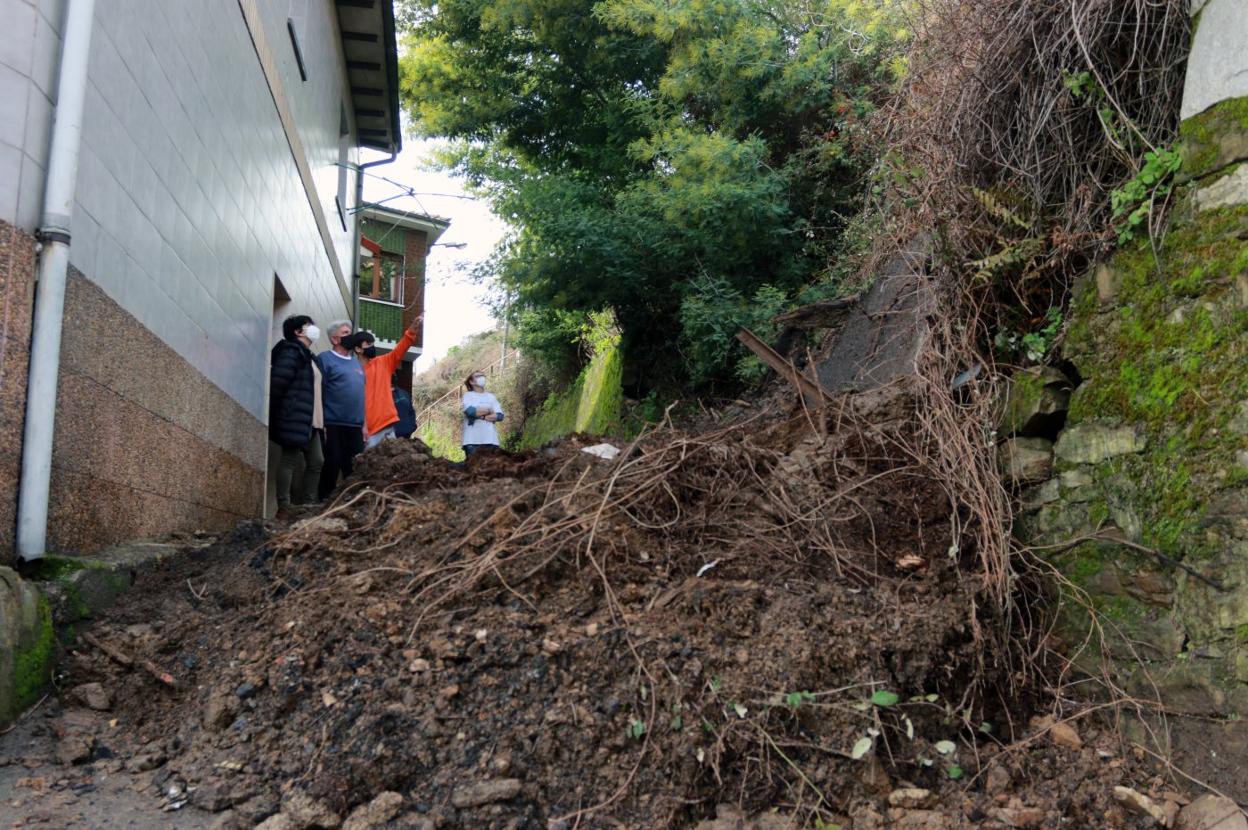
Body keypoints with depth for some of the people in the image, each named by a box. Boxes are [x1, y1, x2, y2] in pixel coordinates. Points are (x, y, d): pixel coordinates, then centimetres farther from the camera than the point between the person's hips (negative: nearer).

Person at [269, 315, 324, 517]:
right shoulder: (291, 352, -8)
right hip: (295, 419, -10)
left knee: (316, 461, 9)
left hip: (309, 421, 10)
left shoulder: (306, 355, 22)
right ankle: (283, 507, -4)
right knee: (290, 460, -7)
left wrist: (318, 420, 19)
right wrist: (274, 414, -14)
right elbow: (277, 384, -16)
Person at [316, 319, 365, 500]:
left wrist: (364, 423, 18)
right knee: (331, 467, -2)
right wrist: (321, 424, -15)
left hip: (355, 426, 7)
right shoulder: (325, 359, -3)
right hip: (333, 425, -6)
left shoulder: (356, 362, 19)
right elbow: (318, 392, -10)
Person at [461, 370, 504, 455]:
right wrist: (489, 411, 0)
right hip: (473, 440, -3)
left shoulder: (491, 397, 17)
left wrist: (480, 416, -7)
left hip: (490, 439, 3)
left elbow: (499, 416, 3)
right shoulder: (468, 395, 8)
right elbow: (470, 411, -13)